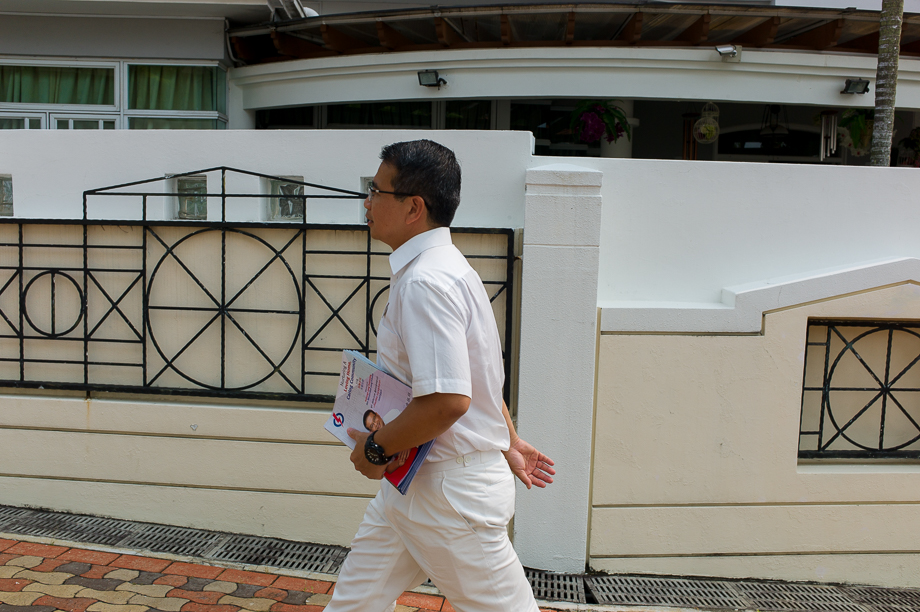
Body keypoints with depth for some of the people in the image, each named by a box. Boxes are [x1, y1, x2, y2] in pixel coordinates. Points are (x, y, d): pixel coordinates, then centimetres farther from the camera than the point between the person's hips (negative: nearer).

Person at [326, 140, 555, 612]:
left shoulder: (425, 283, -24)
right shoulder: (442, 268, 10)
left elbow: (449, 400, -31)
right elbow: (480, 375, 17)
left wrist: (376, 448, -16)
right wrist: (507, 441, 24)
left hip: (450, 491, -10)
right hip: (411, 482, 10)